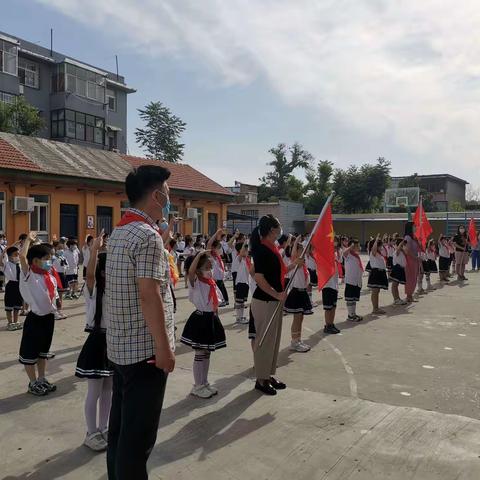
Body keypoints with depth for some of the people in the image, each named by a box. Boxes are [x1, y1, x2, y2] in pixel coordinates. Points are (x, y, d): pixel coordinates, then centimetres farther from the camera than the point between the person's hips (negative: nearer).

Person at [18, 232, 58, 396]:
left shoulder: (51, 278, 3)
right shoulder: (29, 275, -16)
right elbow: (22, 256, -29)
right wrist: (29, 239, -20)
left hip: (49, 317, 7)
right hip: (35, 318, -6)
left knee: (43, 351, 19)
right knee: (30, 352, 6)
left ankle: (42, 379, 33)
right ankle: (33, 383, 21)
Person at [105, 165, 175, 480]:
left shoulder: (119, 233, 11)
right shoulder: (149, 236, -18)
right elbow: (149, 295, -23)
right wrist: (164, 348, -19)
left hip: (120, 346, 9)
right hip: (145, 349, -9)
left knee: (121, 426, 18)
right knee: (139, 434, 2)